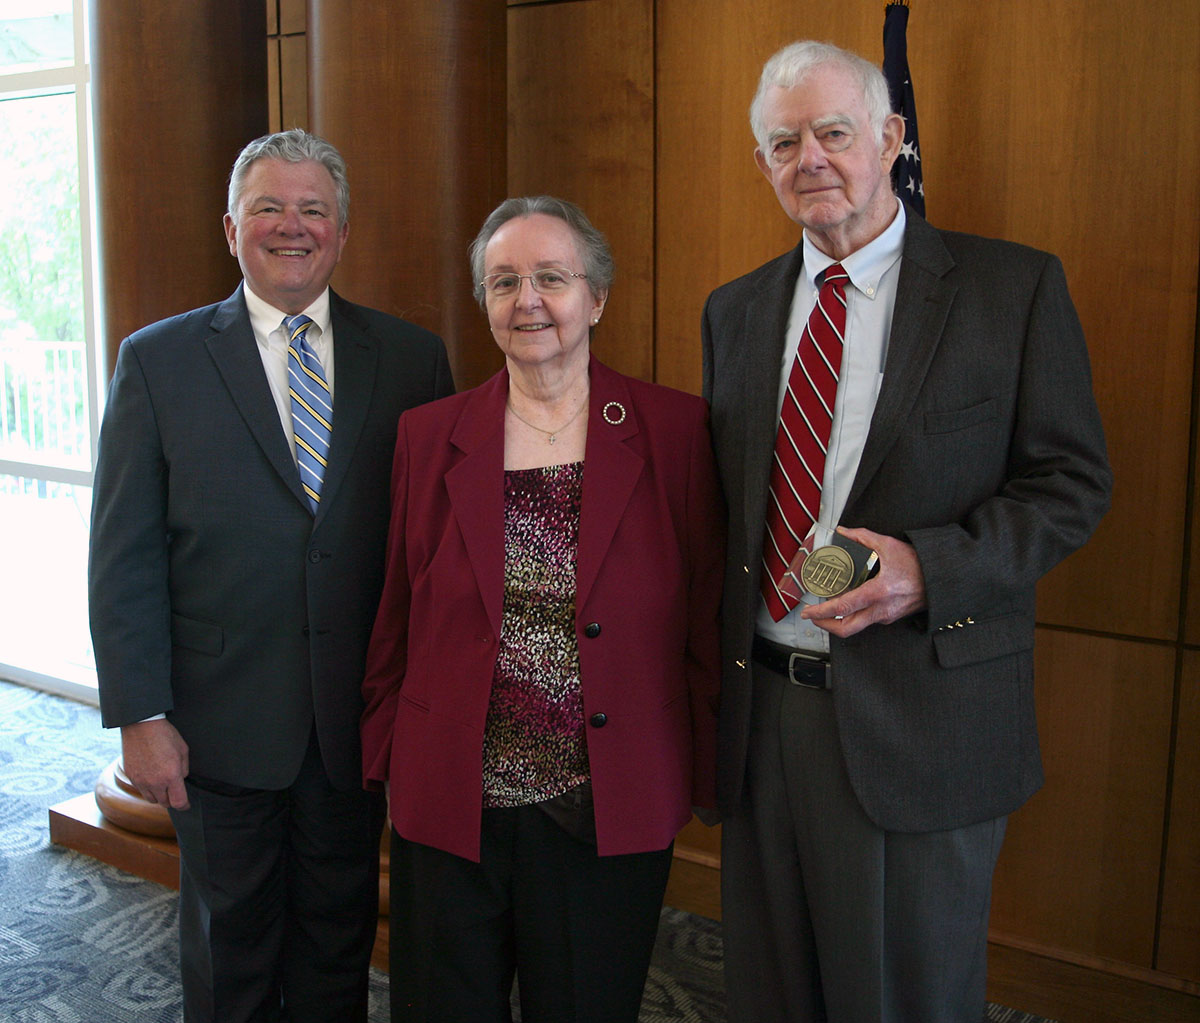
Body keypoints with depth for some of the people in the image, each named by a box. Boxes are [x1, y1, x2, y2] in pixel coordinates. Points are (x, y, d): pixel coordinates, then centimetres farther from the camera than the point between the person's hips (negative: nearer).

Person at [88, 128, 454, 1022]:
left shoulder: (412, 359, 1)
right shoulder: (158, 360, -1)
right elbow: (124, 557, -3)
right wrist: (141, 715, -9)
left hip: (359, 717, 1)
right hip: (221, 722, -1)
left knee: (340, 947, 17)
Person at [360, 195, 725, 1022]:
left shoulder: (676, 429, -4)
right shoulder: (429, 435, 2)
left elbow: (707, 617, -2)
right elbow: (398, 619, 7)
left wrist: (706, 773, -1)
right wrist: (389, 758, 7)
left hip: (609, 816, -1)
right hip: (449, 806, 2)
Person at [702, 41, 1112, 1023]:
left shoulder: (1015, 287, -3)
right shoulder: (734, 310, 10)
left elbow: (1071, 482, -5)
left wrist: (929, 566, -21)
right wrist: (713, 666, 6)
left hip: (920, 716, -4)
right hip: (761, 707, 4)